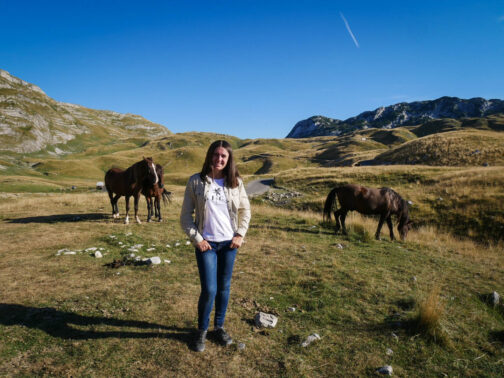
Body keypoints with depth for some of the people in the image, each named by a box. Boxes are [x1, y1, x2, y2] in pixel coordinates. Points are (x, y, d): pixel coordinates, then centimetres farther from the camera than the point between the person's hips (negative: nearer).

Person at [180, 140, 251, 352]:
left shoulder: (235, 182, 1)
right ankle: (202, 331, 23)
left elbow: (245, 210, 11)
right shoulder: (196, 182, -6)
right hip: (206, 244, -2)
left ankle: (219, 327, 34)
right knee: (209, 290, -3)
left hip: (229, 243, 3)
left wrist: (240, 234, 1)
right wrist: (196, 239, -8)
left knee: (224, 288, 13)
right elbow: (186, 215, -2)